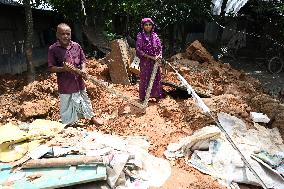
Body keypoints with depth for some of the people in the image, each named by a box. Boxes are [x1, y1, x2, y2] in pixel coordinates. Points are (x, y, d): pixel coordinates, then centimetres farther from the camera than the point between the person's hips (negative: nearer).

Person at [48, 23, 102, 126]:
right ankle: (68, 124, 33)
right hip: (65, 84, -3)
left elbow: (83, 60, 8)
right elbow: (51, 68, -9)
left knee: (85, 100, 22)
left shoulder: (76, 46, -1)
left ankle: (92, 117, 42)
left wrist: (83, 69, -13)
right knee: (67, 105, 12)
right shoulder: (53, 49, -10)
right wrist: (63, 68, -26)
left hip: (79, 81, 3)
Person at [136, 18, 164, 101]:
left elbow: (160, 48, 11)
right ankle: (143, 96, 15)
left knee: (156, 78, 9)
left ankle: (156, 95, 23)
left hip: (155, 61, 4)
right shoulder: (140, 36, -6)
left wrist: (159, 56, -10)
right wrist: (151, 57, -15)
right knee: (145, 78, 3)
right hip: (145, 62, -4)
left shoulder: (155, 36, 7)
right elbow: (138, 50, -11)